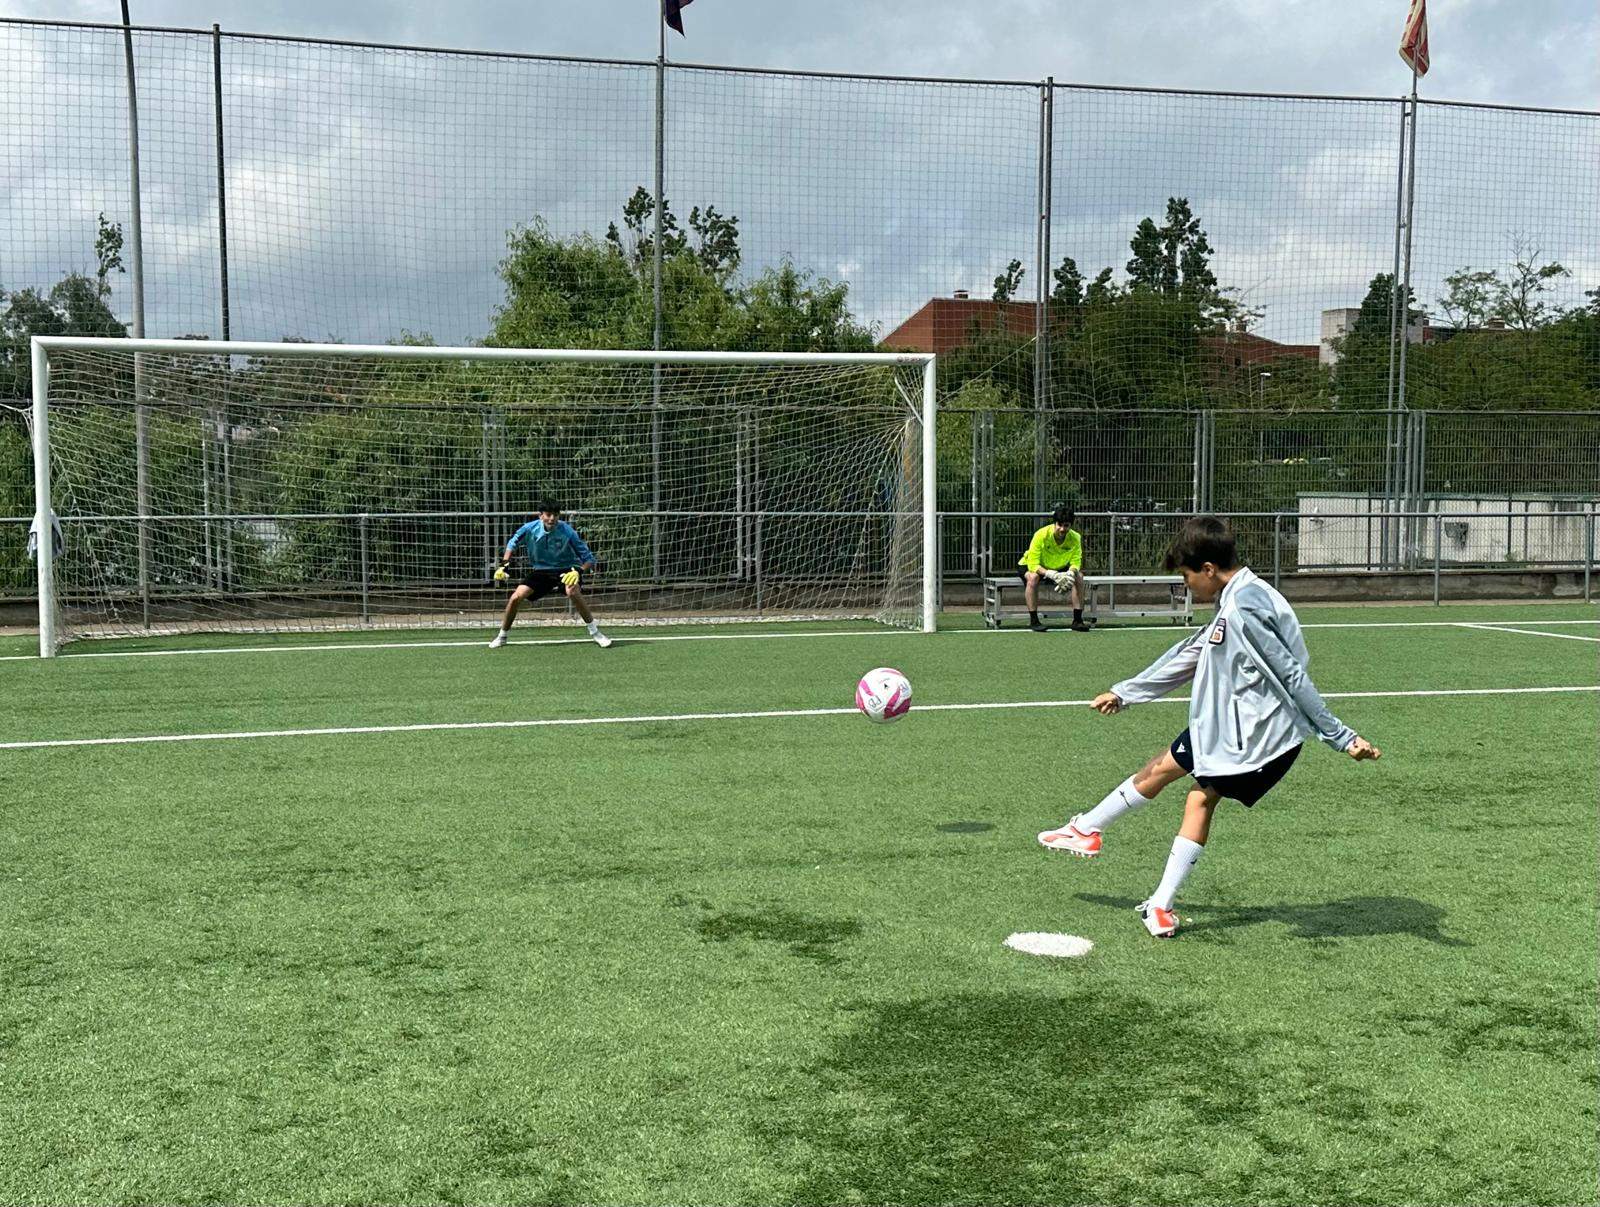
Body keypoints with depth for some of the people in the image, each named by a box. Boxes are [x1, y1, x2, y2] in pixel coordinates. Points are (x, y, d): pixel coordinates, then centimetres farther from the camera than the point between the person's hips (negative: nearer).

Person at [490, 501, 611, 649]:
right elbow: (512, 543, 8)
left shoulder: (567, 531, -22)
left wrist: (578, 571, -36)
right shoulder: (530, 529, -15)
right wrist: (504, 564, -2)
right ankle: (502, 636, 13)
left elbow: (588, 559, -17)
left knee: (573, 592, -34)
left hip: (565, 569, -3)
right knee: (516, 597, -11)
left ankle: (595, 632, -20)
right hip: (540, 570, 3)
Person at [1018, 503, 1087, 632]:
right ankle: (1033, 620, -28)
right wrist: (1053, 575, -46)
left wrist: (1070, 574, -41)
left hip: (1059, 569, 4)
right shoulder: (1041, 535, -30)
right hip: (1029, 566, -4)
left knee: (1078, 576, -19)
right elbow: (1033, 564, -32)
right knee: (1033, 577, -37)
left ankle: (1077, 620, -13)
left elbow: (1076, 563, -16)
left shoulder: (1075, 538, -18)